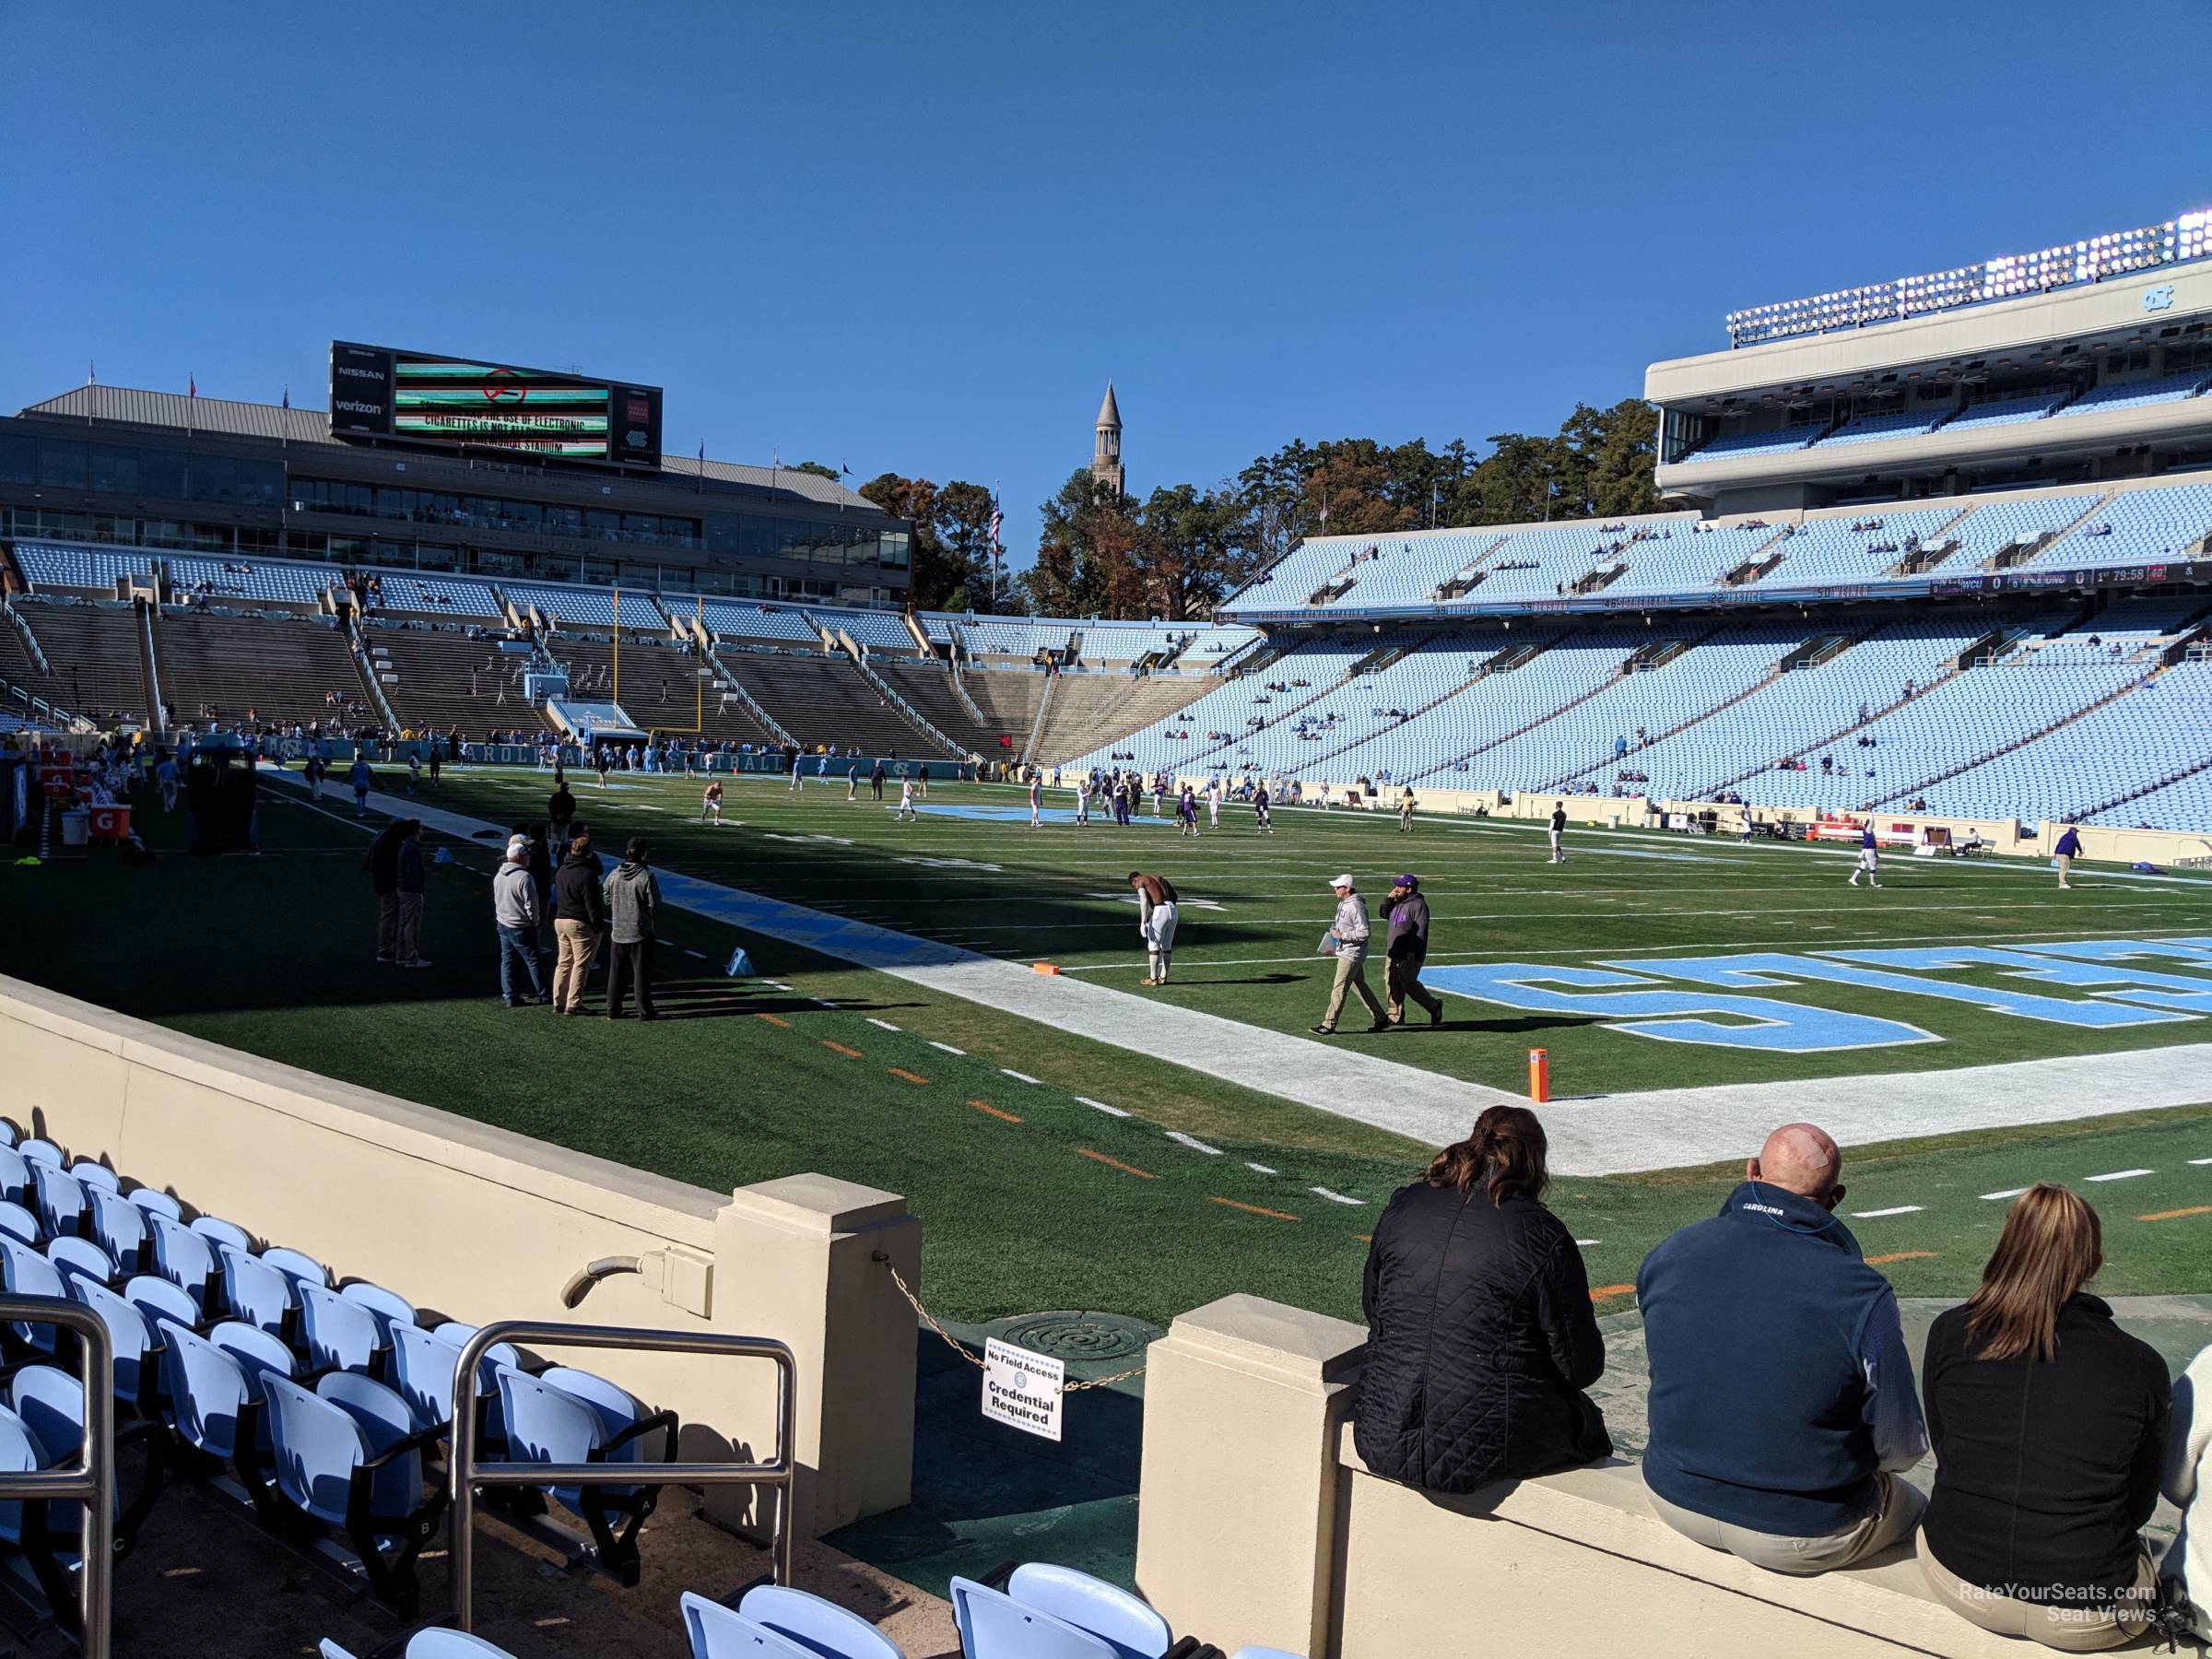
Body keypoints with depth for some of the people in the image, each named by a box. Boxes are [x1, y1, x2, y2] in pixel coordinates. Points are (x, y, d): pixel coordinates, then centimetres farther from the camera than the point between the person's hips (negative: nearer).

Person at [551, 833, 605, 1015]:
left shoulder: (561, 871, 9)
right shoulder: (587, 875, -18)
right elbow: (592, 906, -17)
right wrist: (599, 927, -11)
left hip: (560, 920, 8)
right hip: (581, 924, -8)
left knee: (563, 963, 13)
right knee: (580, 965, -1)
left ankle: (558, 1002, 14)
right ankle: (573, 1004, -1)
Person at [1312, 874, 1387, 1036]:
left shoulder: (1356, 906, -20)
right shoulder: (1342, 903, 10)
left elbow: (1363, 933, -24)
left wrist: (1342, 935, -20)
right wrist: (1332, 946, 17)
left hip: (1352, 954, -10)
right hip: (1344, 952, 10)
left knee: (1339, 988, -6)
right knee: (1360, 987, 16)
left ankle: (1329, 1025, 0)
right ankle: (1381, 1019, 25)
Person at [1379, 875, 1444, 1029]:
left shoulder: (1418, 905, -14)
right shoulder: (1396, 903, 14)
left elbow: (1421, 931, -19)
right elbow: (1384, 914, 21)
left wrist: (1414, 952, -23)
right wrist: (1388, 899, 5)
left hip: (1409, 954, -9)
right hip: (1392, 952, 9)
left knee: (1409, 983, -8)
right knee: (1391, 983, 5)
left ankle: (1434, 1006, 12)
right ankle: (1396, 1018, 12)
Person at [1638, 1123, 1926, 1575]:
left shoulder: (1667, 1254, -9)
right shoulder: (1862, 1295, -22)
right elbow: (1900, 1449, -12)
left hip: (1675, 1497, 5)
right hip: (1798, 1532, -4)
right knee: (1908, 1507, 26)